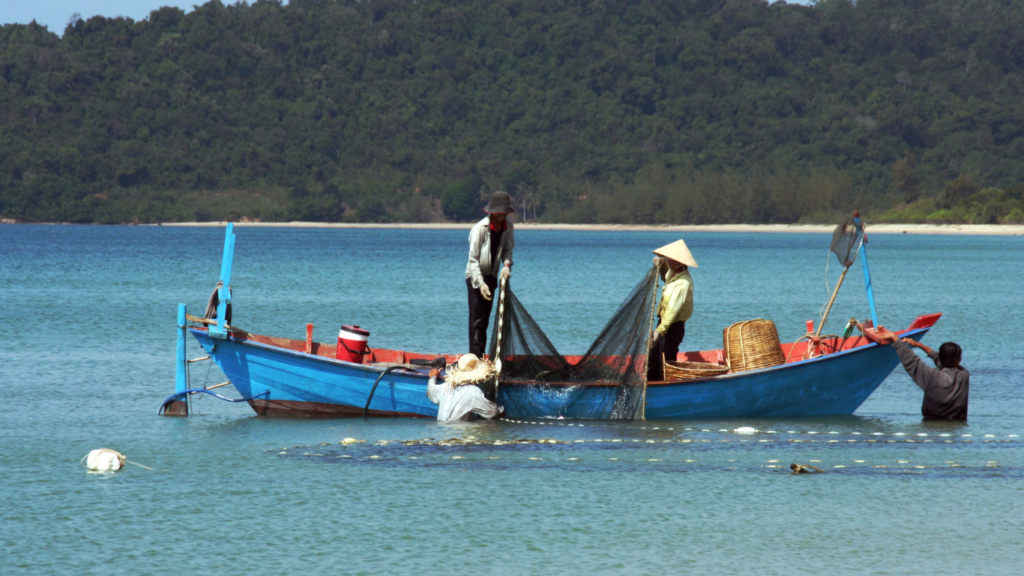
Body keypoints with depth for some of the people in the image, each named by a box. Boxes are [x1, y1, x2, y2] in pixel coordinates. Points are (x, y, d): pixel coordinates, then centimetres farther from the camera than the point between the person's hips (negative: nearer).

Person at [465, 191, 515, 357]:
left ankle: (481, 358, 15)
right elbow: (473, 259, -19)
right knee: (477, 320, -12)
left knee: (484, 320, 11)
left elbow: (507, 249, 6)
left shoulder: (507, 226, -5)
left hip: (491, 277, 6)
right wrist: (480, 284, -27)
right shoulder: (480, 228, -21)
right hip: (476, 277, -6)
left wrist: (507, 264, -16)